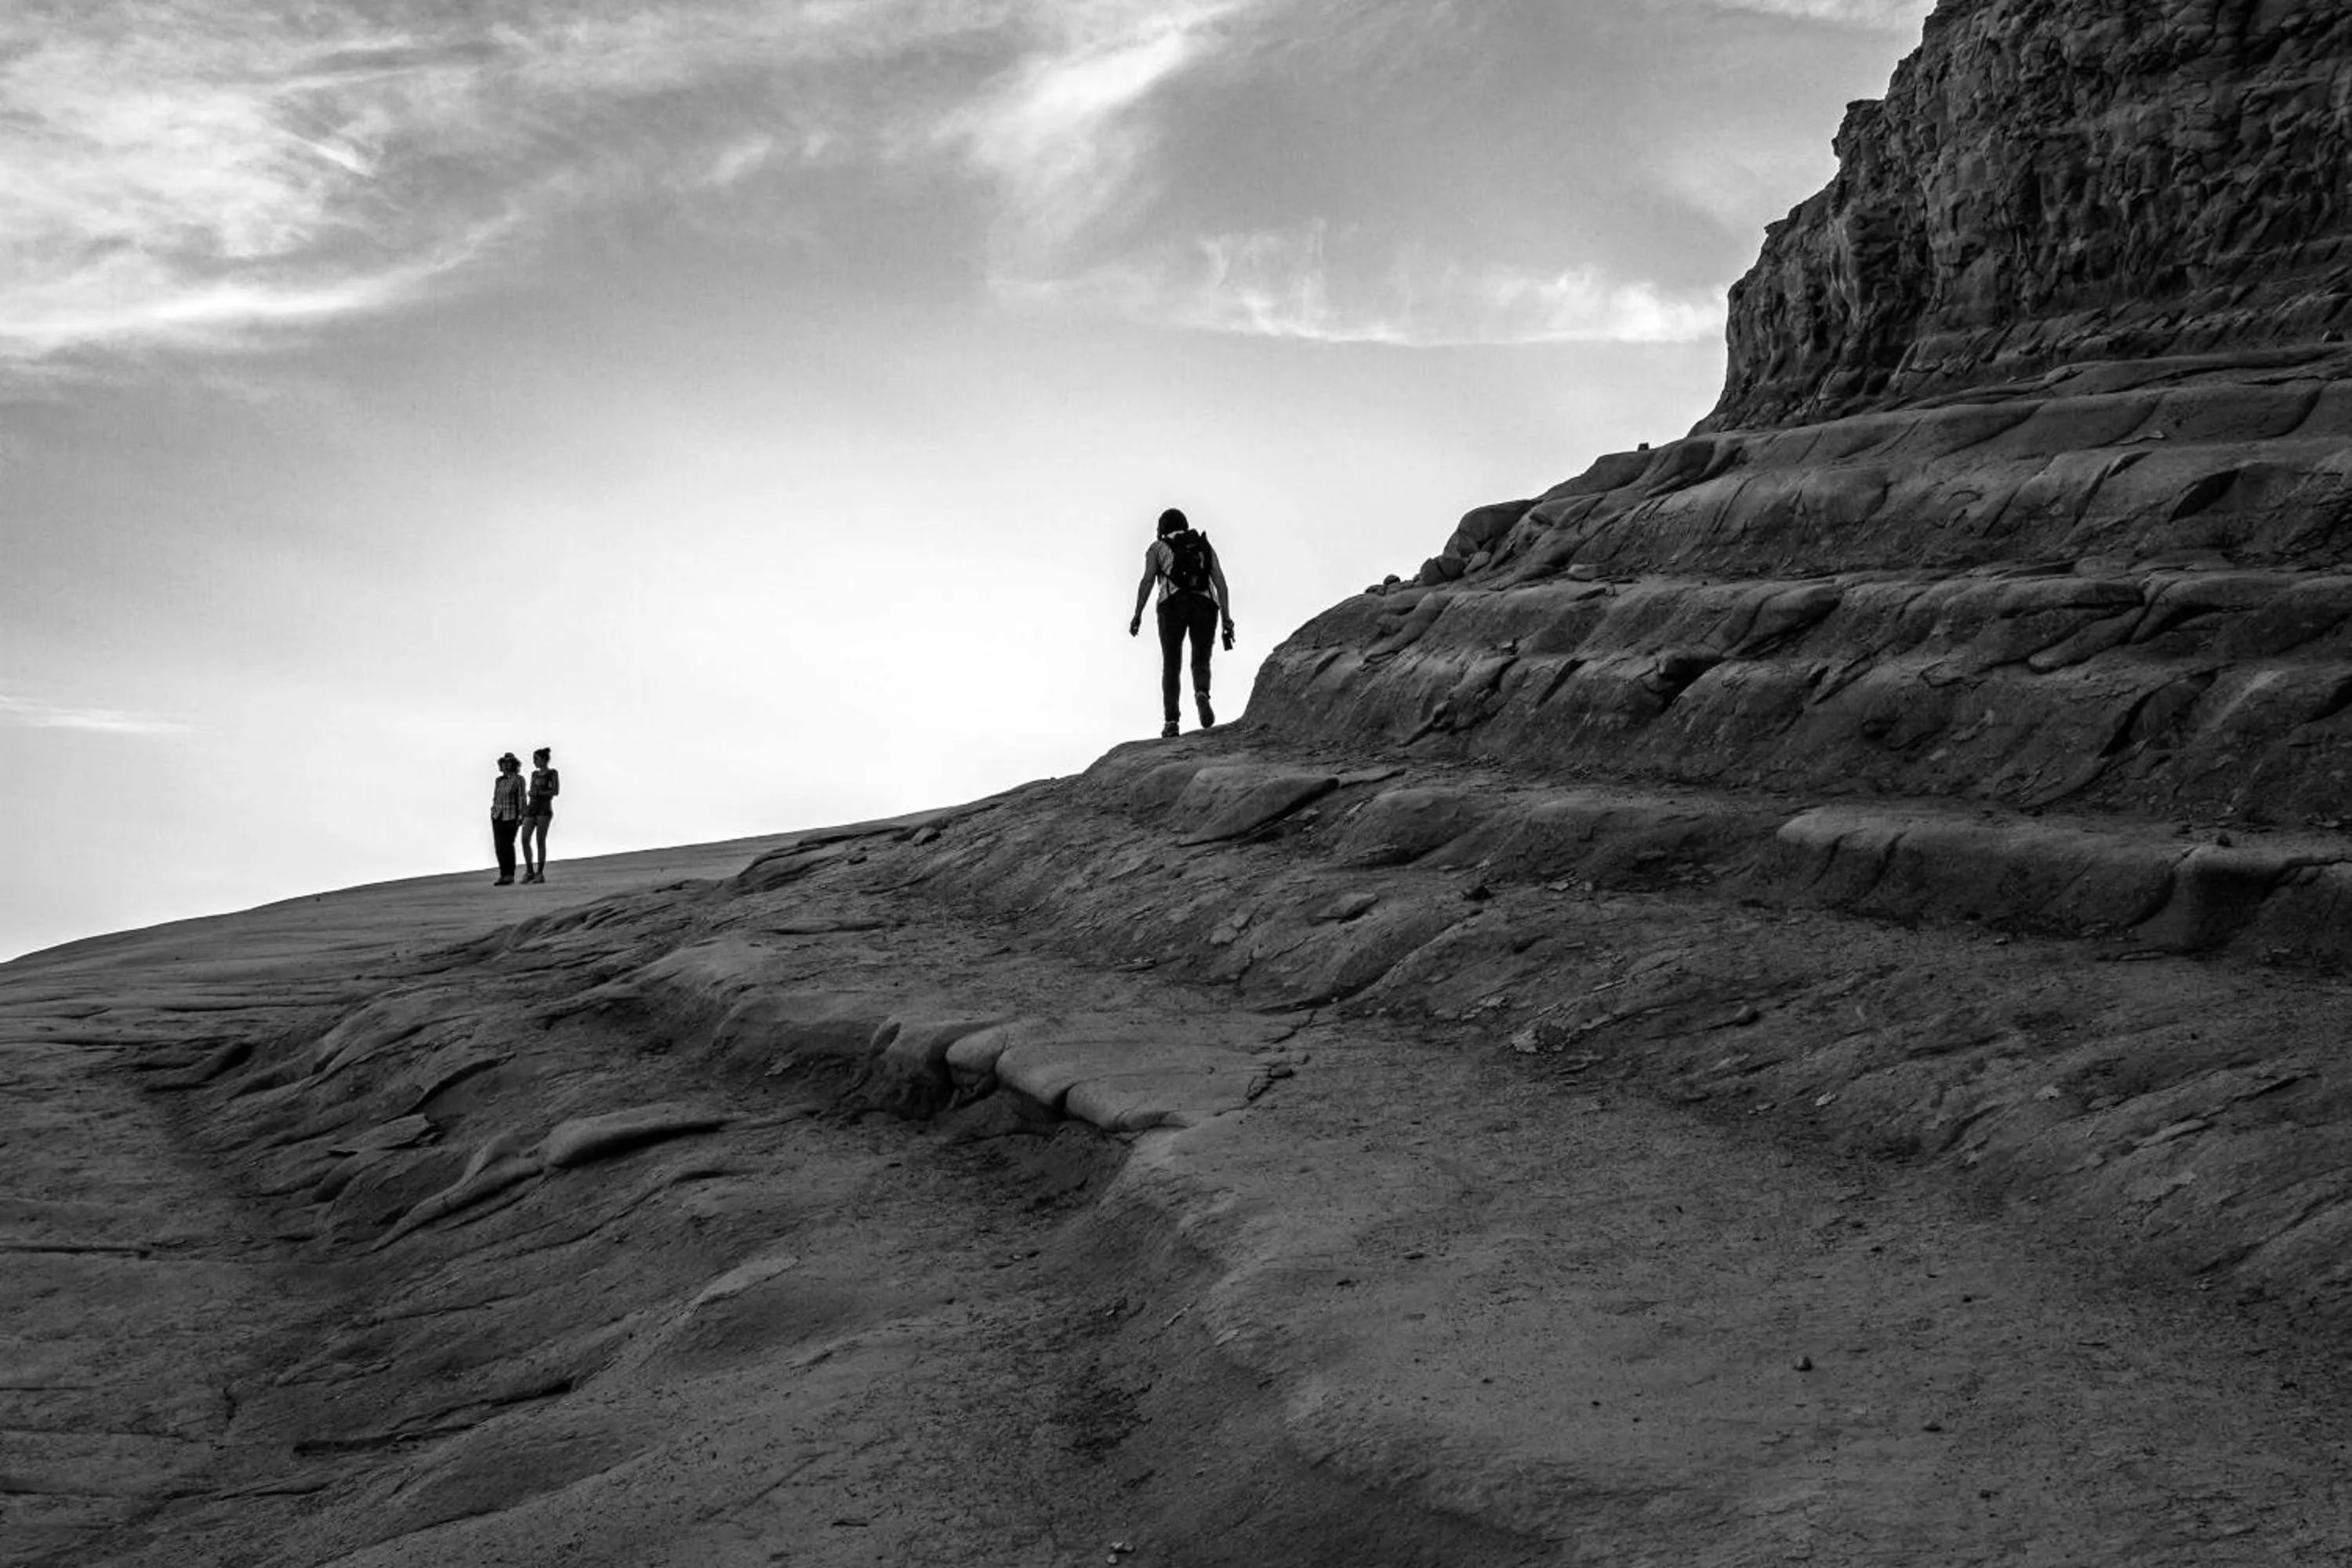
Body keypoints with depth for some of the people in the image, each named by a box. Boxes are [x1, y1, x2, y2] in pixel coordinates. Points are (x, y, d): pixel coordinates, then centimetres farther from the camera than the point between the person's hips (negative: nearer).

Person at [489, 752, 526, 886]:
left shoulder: (518, 779, -5)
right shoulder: (499, 780, 10)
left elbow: (521, 798, -9)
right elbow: (495, 798, 15)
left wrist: (521, 816, -15)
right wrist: (493, 812, 13)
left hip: (511, 816, -5)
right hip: (497, 815, 5)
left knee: (508, 845, -6)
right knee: (498, 845, 2)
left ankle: (510, 875, 1)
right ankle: (503, 874, 8)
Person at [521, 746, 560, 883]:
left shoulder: (552, 773, 3)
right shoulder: (534, 774, 20)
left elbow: (556, 791, -8)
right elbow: (532, 794, 21)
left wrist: (539, 793, -14)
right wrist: (525, 811, 12)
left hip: (545, 809, -6)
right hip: (532, 809, 6)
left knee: (540, 841, -9)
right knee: (525, 840, -7)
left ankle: (540, 873, -5)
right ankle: (529, 871, 3)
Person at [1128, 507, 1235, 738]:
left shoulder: (1158, 548, 17)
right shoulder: (1206, 547, 24)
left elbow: (1147, 580, 0)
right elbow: (1221, 582, 12)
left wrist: (1137, 614, -3)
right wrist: (1227, 620, 6)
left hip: (1173, 607, -1)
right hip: (1204, 607, 1)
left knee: (1171, 666, 9)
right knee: (1201, 663, 10)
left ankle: (1171, 721, -4)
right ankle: (1202, 695, -24)